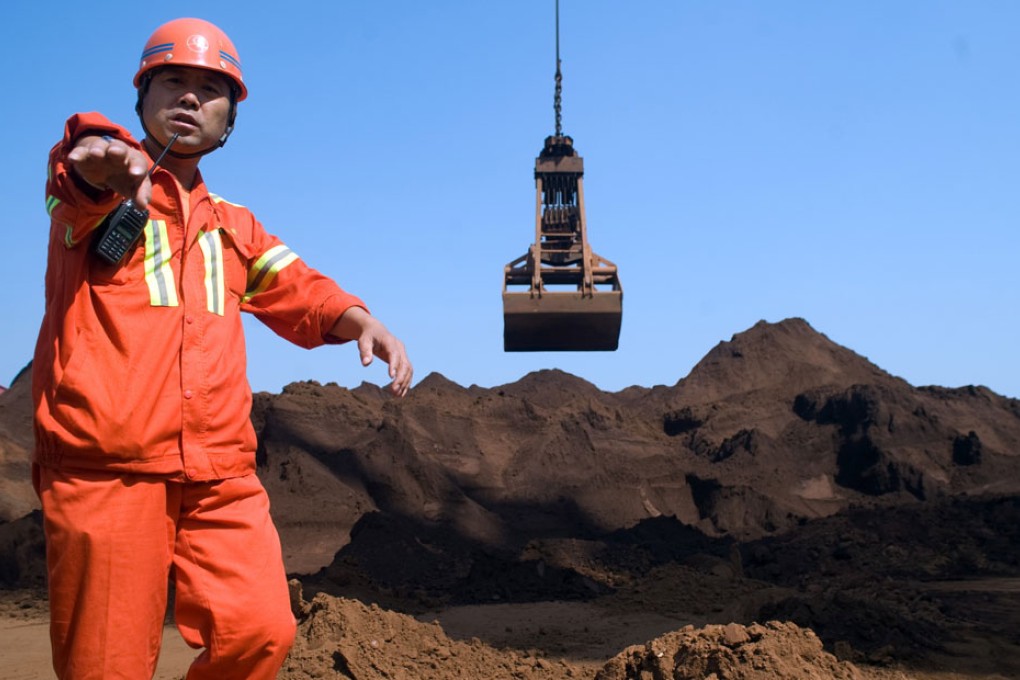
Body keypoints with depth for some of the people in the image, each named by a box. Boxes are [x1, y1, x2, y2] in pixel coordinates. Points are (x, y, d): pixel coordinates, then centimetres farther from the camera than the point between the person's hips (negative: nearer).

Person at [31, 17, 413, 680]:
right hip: (106, 471, -4)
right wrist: (110, 155, -42)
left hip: (220, 476, 4)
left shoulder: (234, 227, 26)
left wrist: (362, 322, -7)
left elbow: (299, 289, 16)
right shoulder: (93, 195, 7)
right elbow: (79, 168, -16)